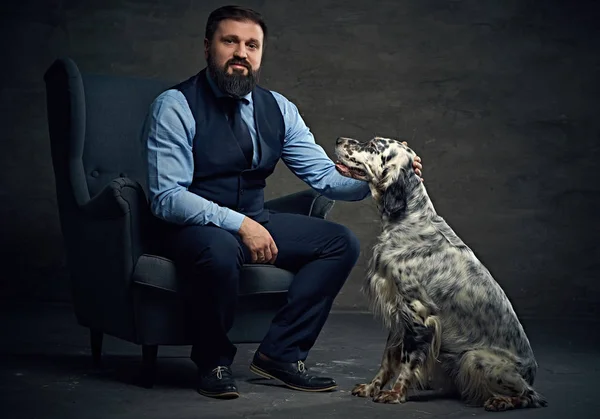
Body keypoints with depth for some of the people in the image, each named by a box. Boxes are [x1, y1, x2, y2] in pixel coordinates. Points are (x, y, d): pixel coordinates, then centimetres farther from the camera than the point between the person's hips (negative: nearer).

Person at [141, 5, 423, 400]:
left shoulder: (278, 109, 4)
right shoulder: (175, 106, -13)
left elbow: (324, 174, 0)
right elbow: (167, 197, -20)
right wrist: (240, 225, -30)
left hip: (254, 222, 6)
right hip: (194, 226, -6)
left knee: (342, 242, -8)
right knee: (220, 252, -39)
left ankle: (280, 353, -4)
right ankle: (213, 362, -10)